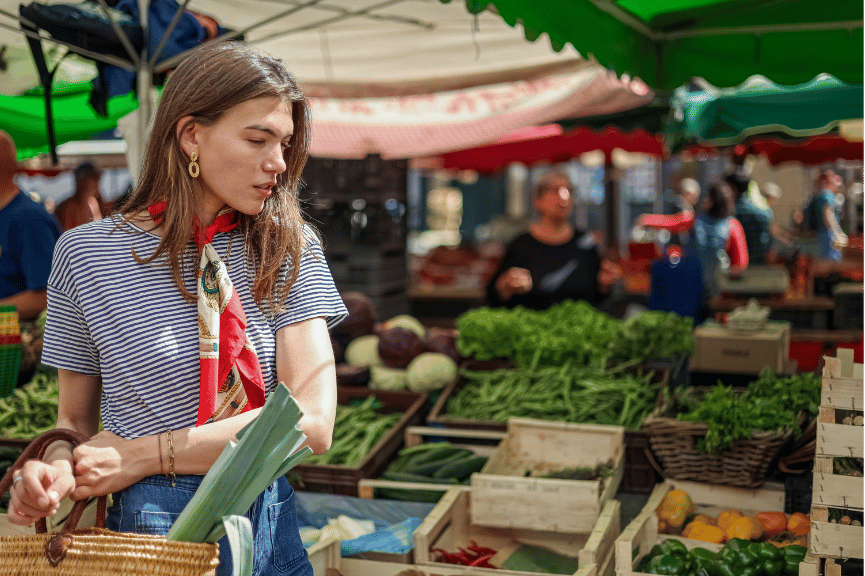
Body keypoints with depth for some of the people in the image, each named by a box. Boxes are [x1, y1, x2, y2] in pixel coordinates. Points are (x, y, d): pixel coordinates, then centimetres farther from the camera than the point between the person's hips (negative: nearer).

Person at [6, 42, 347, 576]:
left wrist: (145, 454, -17)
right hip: (148, 529, -1)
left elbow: (311, 422, -14)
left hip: (269, 531, 2)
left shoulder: (290, 248, -5)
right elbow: (76, 417, 5)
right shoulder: (87, 254, -5)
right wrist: (55, 469, -18)